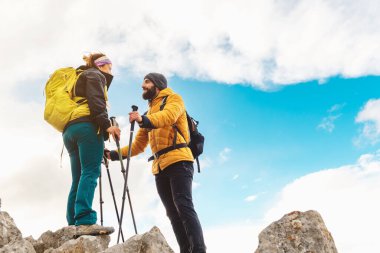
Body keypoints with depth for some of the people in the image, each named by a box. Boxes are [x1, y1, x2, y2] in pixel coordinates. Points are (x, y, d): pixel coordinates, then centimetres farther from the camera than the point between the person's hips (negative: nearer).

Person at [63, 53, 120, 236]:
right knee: (90, 173, -20)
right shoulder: (95, 75, 11)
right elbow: (95, 101, -8)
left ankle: (73, 226, -9)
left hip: (69, 129, 9)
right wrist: (107, 125, -18)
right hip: (86, 126, -9)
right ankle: (85, 221, -33)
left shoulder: (80, 78, 37)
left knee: (78, 180, 0)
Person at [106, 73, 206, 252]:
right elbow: (138, 145, 24)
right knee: (173, 214, 0)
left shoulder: (173, 98, 9)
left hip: (179, 161, -7)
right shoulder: (149, 114, 29)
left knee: (184, 206, -20)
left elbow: (169, 115, -16)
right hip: (160, 167, 7)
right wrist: (114, 154, 11)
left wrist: (144, 120, -34)